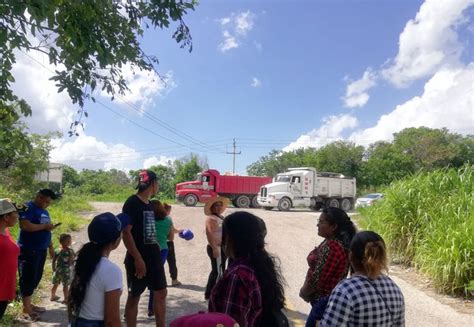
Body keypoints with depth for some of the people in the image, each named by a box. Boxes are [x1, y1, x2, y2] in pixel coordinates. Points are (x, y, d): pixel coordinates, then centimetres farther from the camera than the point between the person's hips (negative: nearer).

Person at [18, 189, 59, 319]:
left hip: (41, 250, 9)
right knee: (28, 278, 0)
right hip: (28, 251, -8)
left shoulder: (44, 211, 15)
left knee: (36, 278, 15)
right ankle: (26, 307, 10)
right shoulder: (28, 208, -12)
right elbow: (25, 226, -26)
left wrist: (51, 247, 20)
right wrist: (45, 226, -18)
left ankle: (28, 304, 27)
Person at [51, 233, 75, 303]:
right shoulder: (70, 251, -18)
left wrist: (54, 269, 16)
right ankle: (66, 299, 13)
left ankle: (53, 296, 36)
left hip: (57, 270, 5)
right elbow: (70, 262, -19)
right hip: (65, 271, -5)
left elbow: (53, 261, 4)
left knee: (55, 284, 20)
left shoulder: (57, 251, -1)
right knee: (65, 285, 6)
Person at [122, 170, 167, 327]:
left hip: (153, 256, 8)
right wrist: (138, 258, -23)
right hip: (138, 258, -8)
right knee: (134, 296, 5)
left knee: (161, 292, 12)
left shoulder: (149, 204, 12)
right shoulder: (132, 203, -13)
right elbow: (126, 232, -19)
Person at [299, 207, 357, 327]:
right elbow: (316, 271, 11)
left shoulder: (331, 247, -26)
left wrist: (303, 292, -7)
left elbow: (317, 278, -23)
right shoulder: (331, 242, 5)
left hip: (326, 300, -9)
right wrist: (306, 289, 4)